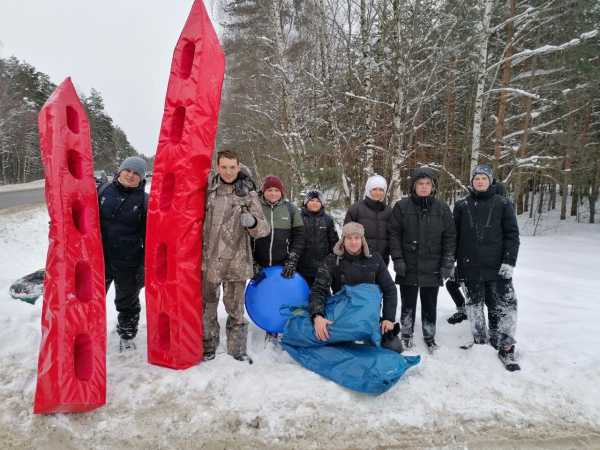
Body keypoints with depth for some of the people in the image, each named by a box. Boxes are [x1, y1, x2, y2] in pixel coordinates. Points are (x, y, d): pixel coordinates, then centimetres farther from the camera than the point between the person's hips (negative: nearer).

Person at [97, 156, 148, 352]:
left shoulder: (144, 200, -4)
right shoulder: (103, 190, 1)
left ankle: (127, 336, 33)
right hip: (99, 258, 2)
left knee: (128, 302, 14)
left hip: (129, 263, -2)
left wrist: (146, 264, -5)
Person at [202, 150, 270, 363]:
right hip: (208, 259, 1)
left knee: (235, 309, 10)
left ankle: (237, 349, 25)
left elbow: (263, 229, -2)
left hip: (236, 261, -1)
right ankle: (208, 347, 29)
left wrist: (253, 222, -24)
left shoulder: (248, 194, 1)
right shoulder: (208, 190, 2)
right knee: (207, 305, 12)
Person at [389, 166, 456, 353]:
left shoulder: (442, 208, 3)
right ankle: (407, 335, 26)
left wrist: (448, 263, -1)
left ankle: (429, 337, 28)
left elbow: (450, 237, 5)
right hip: (408, 268, -1)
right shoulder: (402, 206, -1)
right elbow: (394, 234, -1)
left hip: (432, 269, 1)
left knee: (430, 305, 12)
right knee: (408, 304, 10)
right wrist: (397, 259, -8)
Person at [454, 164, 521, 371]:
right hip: (470, 268, 2)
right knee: (474, 305, 11)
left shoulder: (502, 204, 2)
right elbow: (454, 235, 9)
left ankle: (505, 348, 11)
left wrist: (509, 262, -9)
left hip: (497, 268, -1)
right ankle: (480, 341, 25)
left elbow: (512, 235, 0)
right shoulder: (462, 205, 6)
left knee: (503, 307, -1)